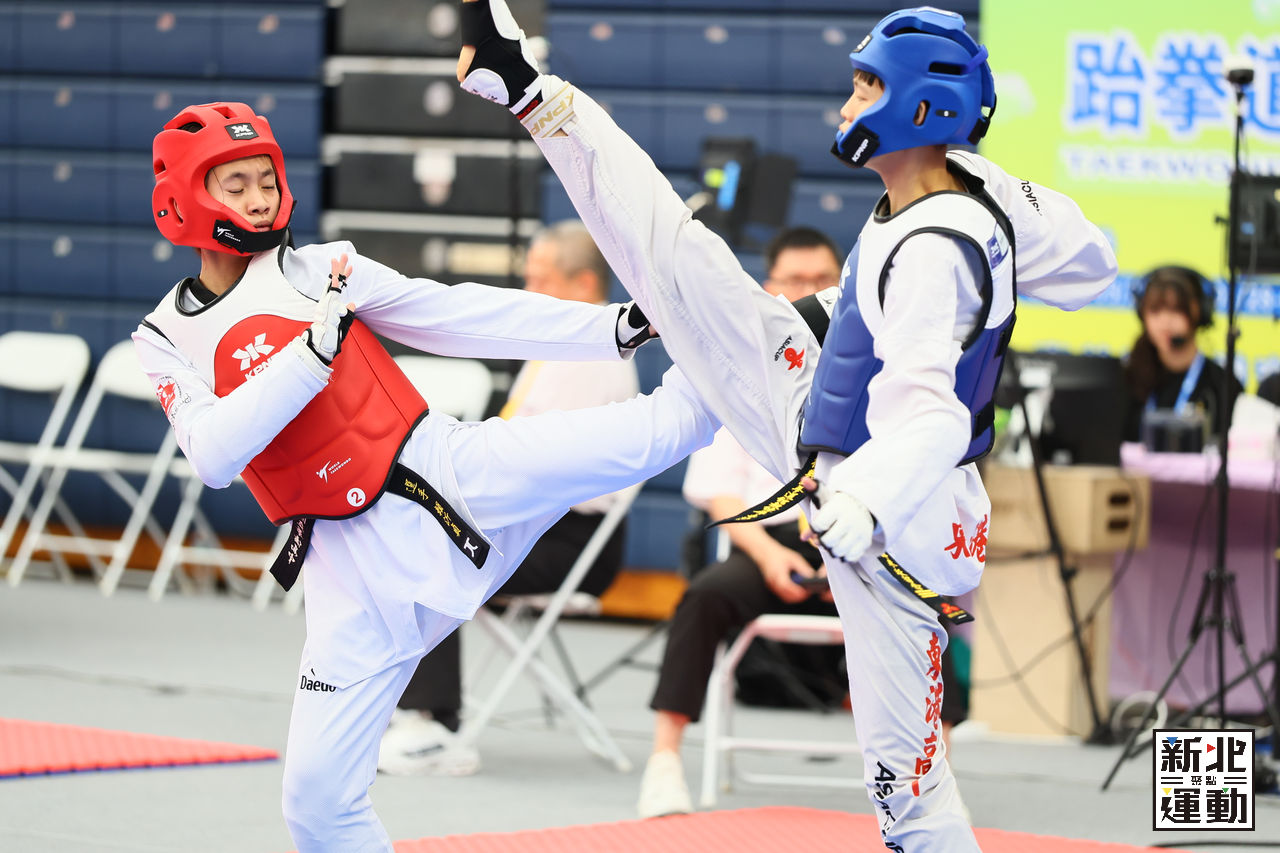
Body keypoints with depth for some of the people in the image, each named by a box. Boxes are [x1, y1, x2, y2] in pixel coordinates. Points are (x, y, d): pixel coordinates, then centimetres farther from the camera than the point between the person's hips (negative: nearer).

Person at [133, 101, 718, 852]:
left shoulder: (318, 269, 4)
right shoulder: (166, 340, 5)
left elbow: (458, 317, 0)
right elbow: (215, 457, -13)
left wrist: (620, 326, -7)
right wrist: (314, 348, -21)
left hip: (451, 472, -1)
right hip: (353, 558, 1)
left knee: (659, 428, -20)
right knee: (318, 792, -2)